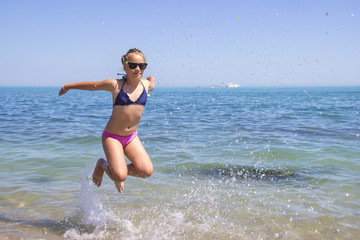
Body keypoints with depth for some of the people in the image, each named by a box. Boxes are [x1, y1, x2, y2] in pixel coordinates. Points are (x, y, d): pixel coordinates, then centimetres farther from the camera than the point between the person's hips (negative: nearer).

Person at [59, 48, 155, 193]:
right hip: (112, 136, -4)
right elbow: (92, 85, 5)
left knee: (147, 171, -15)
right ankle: (102, 165, 16)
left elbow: (151, 82, 26)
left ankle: (118, 170, 16)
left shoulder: (146, 84, -1)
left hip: (132, 137, 4)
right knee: (120, 176, -20)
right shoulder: (115, 85, -11)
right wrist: (68, 86, 16)